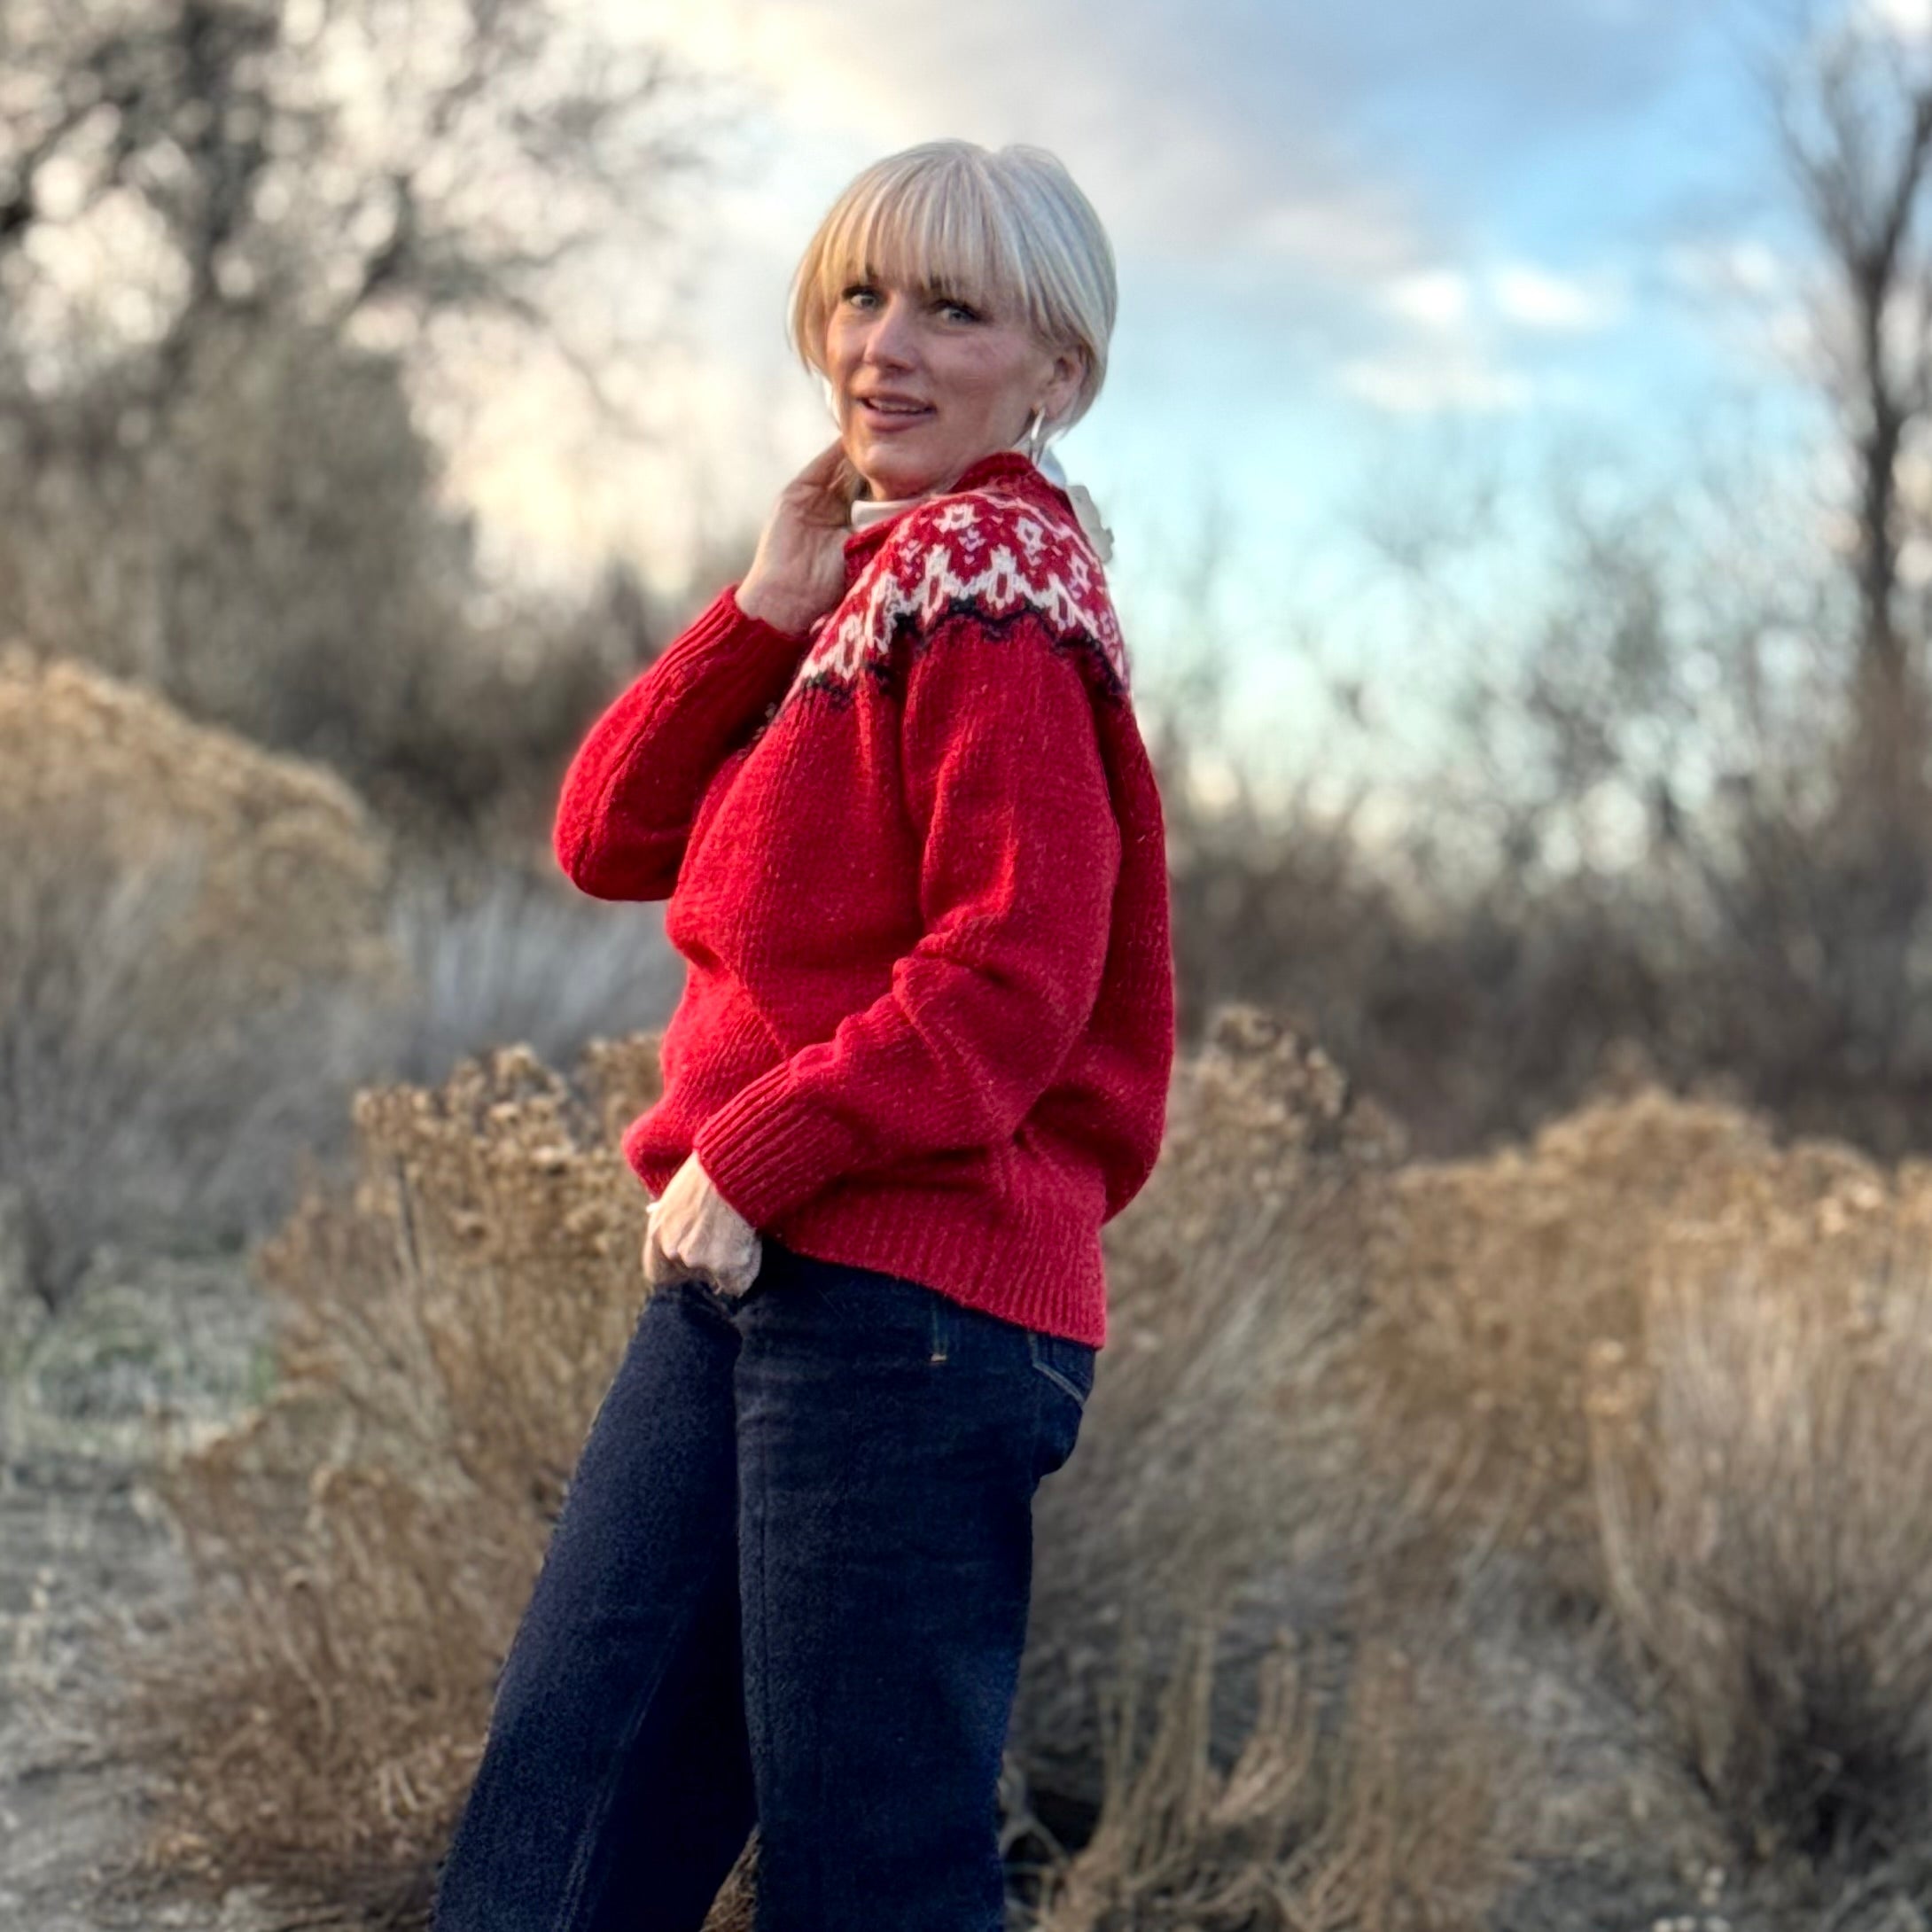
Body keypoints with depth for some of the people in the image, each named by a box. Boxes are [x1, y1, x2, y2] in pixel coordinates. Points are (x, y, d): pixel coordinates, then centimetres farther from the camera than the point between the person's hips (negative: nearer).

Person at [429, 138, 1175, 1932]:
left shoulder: (992, 590, -9)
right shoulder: (866, 582, 18)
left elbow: (1016, 976, -18)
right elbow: (609, 836, 11)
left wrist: (754, 1159, -16)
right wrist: (768, 607, 1)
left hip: (908, 1285, -9)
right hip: (747, 1267, 9)